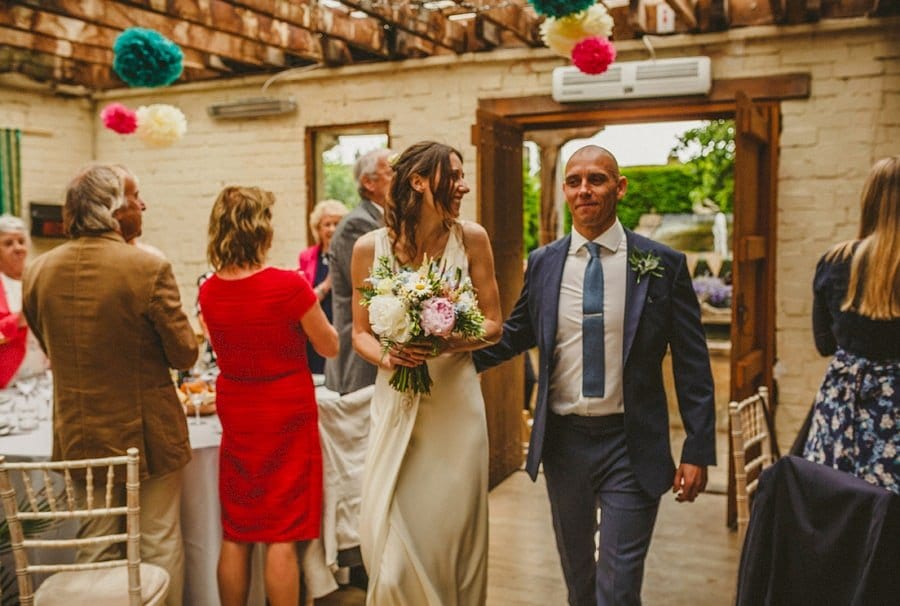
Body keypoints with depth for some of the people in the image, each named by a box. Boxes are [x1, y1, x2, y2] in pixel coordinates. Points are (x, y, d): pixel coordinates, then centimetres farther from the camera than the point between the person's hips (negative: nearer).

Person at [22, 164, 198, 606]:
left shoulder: (38, 272, -5)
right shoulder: (149, 268, -20)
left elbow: (50, 349, 8)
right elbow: (184, 355, -15)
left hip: (79, 435, 4)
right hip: (146, 433, -4)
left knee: (94, 551, 18)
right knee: (159, 546, 12)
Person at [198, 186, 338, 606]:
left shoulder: (209, 292, -2)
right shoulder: (289, 285, -18)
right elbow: (330, 347, -6)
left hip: (236, 418, 5)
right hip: (287, 417, -4)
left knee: (234, 536, 13)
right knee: (282, 537, 4)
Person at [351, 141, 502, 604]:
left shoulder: (471, 239, -2)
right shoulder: (371, 247, -3)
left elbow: (493, 324, 3)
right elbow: (360, 332, 6)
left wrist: (450, 342, -16)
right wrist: (385, 357, -15)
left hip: (456, 404, 0)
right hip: (395, 404, 0)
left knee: (453, 534, 8)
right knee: (391, 540, 3)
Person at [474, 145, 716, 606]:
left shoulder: (663, 264, -6)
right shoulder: (542, 263, 2)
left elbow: (692, 363, -3)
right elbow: (513, 336, 12)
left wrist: (698, 450, -5)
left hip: (631, 446, -3)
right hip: (562, 440, 3)